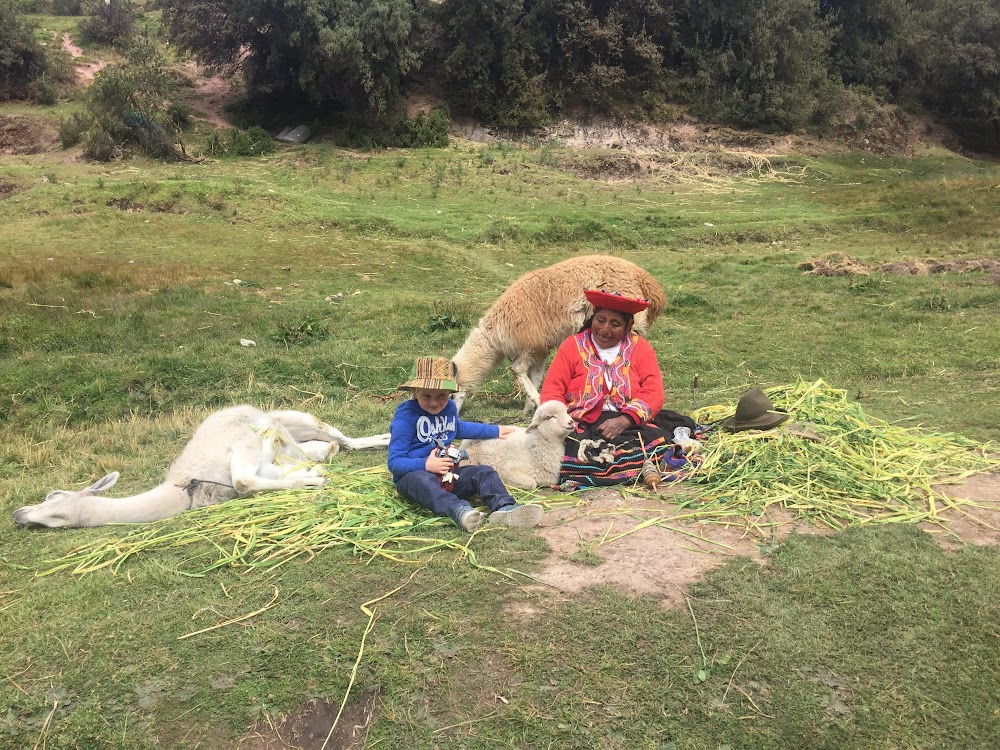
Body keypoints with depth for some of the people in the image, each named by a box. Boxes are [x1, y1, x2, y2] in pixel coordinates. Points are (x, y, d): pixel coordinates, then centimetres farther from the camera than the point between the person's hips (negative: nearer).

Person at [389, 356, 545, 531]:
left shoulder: (449, 407, 12)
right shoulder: (406, 416, -12)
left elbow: (458, 429, 37)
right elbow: (394, 462, -15)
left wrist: (495, 431, 43)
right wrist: (426, 465, -30)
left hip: (447, 475, 7)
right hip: (412, 475, -6)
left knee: (485, 472, -14)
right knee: (422, 480, -39)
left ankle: (503, 508, -42)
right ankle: (459, 511, -63)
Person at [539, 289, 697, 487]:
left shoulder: (640, 348, 11)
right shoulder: (572, 346, 11)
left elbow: (653, 394, -1)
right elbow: (552, 391, 4)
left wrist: (623, 420, -18)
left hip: (629, 425, 0)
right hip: (580, 425, 1)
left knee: (657, 441, -32)